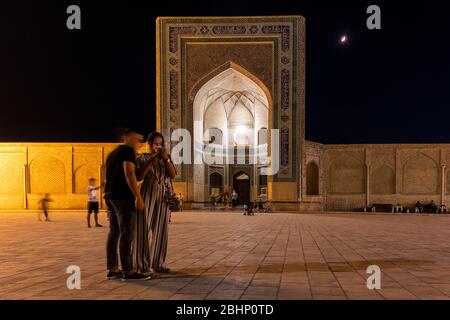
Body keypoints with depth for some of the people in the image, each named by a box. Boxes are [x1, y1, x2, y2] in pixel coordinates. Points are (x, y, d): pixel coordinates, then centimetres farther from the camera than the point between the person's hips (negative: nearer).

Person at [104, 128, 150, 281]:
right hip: (123, 196, -10)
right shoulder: (128, 151, -8)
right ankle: (127, 272, -9)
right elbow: (129, 174, -20)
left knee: (114, 233, 9)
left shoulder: (112, 154, 20)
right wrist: (139, 197, -21)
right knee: (126, 235, -9)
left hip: (110, 196, 10)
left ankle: (112, 269, 11)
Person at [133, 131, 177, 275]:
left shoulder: (166, 158, 14)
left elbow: (173, 174, -1)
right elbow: (139, 177, -9)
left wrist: (166, 158, -11)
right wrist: (151, 160, -15)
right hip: (147, 196, -3)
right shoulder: (143, 158, 4)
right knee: (145, 229, -4)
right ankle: (143, 264, 2)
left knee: (161, 230, 5)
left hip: (163, 198, 4)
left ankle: (158, 263, 13)